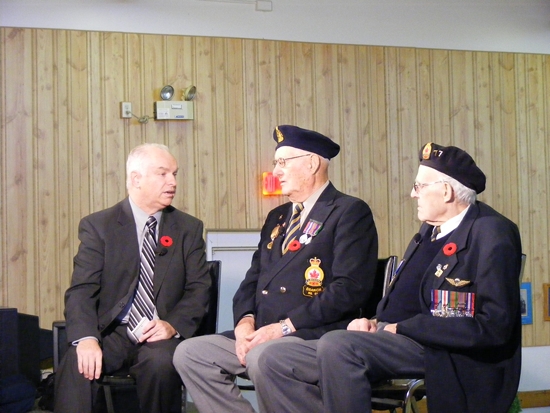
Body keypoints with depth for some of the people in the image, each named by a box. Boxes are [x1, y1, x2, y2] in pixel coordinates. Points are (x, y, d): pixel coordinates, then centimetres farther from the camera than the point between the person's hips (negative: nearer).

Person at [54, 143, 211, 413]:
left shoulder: (189, 228, 10)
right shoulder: (98, 226, 3)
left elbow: (198, 288, 5)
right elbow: (81, 290, -5)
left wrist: (173, 324, -15)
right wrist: (86, 338, -24)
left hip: (159, 335, 2)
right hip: (111, 332, -1)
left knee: (161, 362, -31)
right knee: (76, 365, -32)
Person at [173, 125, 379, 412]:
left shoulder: (350, 213, -3)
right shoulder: (277, 217, 22)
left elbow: (350, 289, -14)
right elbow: (253, 279, 19)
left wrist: (285, 326, -17)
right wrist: (245, 320, -3)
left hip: (315, 335, -8)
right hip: (261, 334, 8)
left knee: (262, 358, -36)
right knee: (189, 353, -9)